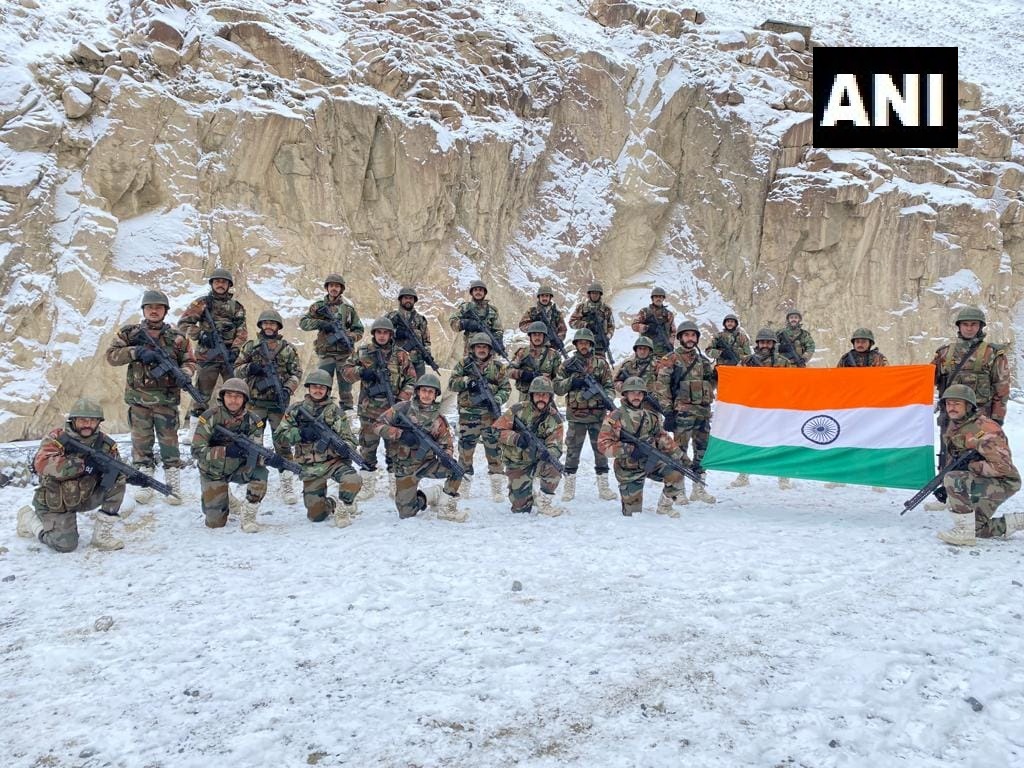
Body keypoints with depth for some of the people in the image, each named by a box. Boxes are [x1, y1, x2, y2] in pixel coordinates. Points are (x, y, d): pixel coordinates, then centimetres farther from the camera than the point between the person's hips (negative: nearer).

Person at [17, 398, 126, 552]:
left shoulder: (104, 443, -5)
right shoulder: (57, 439, -18)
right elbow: (42, 463, -35)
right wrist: (82, 464, -42)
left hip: (84, 497, 4)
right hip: (55, 503, -4)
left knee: (117, 483, -18)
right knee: (66, 545, -16)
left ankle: (102, 535, -9)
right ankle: (29, 518, 14)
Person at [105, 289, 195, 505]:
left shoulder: (177, 337, 3)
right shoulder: (130, 333, 4)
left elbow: (189, 361, 7)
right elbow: (111, 355, -1)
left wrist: (184, 374, -15)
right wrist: (137, 352, -16)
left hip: (166, 398, -1)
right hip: (138, 398, 1)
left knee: (169, 441, 1)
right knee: (141, 441, 7)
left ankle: (173, 485, 9)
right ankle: (144, 483, 17)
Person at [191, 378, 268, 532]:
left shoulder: (252, 421, -14)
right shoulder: (210, 417, -20)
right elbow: (196, 451, -24)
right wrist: (226, 451, -38)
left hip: (238, 469, 1)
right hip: (213, 473, -1)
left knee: (260, 473, -31)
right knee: (216, 523, -1)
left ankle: (248, 516, -11)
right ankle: (214, 501, 34)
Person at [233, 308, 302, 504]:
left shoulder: (287, 348, 4)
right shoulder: (250, 346, 7)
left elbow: (297, 373, 3)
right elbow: (236, 370, 8)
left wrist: (288, 389, -13)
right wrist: (249, 368, -13)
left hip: (279, 403, -1)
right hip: (255, 402, 1)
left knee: (282, 442, -1)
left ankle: (286, 484, 4)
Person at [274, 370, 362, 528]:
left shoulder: (336, 411, 1)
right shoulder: (296, 410, 5)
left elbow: (349, 440, -2)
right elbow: (278, 436, 0)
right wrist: (301, 433, -16)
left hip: (334, 460, -1)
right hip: (310, 468, 1)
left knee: (353, 481, -33)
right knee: (316, 515, -4)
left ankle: (344, 506, -1)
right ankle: (331, 505, 32)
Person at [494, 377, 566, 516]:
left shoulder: (555, 419, -7)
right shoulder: (518, 410, -12)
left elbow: (555, 446, -12)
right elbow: (497, 430, -11)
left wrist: (549, 453, -36)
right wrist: (515, 438, -29)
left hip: (538, 462, 1)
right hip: (516, 465, -1)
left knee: (553, 467, -34)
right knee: (521, 508, -3)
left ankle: (544, 503, -11)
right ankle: (530, 496, 34)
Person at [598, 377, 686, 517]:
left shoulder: (651, 417, 7)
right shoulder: (615, 418, -10)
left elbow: (663, 438, 11)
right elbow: (603, 444, -17)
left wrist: (680, 456, 0)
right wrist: (629, 449, -27)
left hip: (652, 462, 4)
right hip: (629, 470, -4)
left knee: (676, 474, -21)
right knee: (633, 514, -3)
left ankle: (664, 507, 4)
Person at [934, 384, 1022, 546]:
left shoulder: (984, 430, -27)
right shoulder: (952, 427, 2)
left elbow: (1001, 466, -32)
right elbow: (953, 458, 15)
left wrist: (969, 466, -27)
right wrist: (945, 487, 4)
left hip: (1003, 483, -10)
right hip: (985, 483, 10)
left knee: (954, 479, -34)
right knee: (979, 529, 19)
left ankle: (965, 532, -25)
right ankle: (1019, 521, 33)